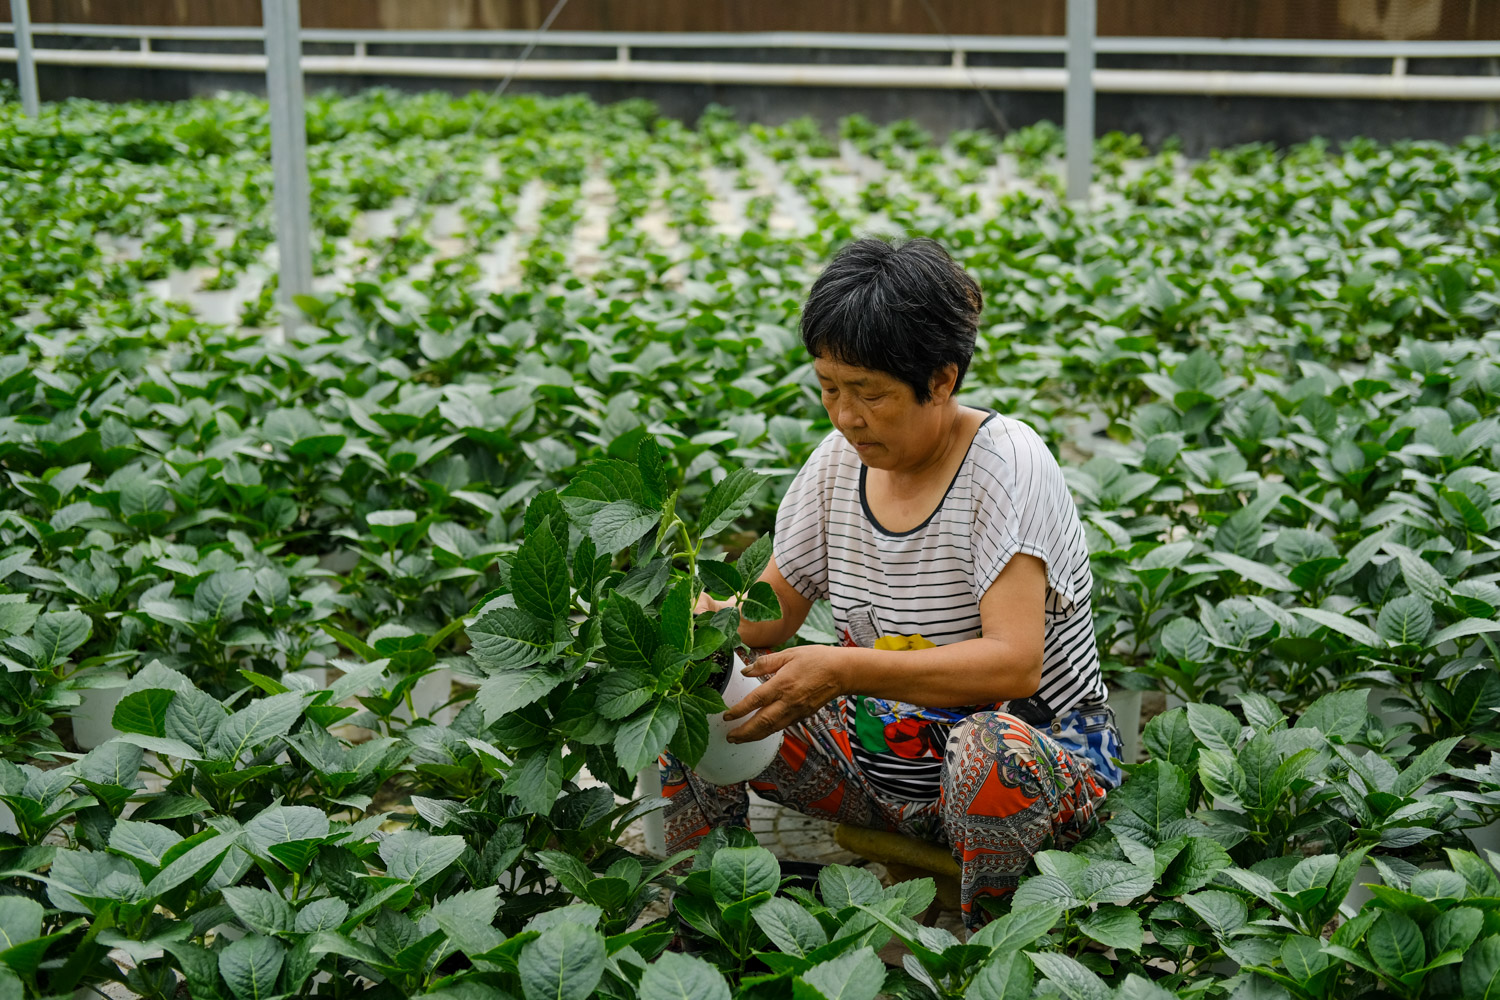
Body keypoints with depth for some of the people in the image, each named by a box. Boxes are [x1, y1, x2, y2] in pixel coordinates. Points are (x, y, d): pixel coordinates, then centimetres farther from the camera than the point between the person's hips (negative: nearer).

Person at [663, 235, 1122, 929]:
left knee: (992, 746, -40)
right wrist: (705, 617, -14)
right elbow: (773, 610, 9)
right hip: (880, 757, 6)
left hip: (1039, 752, -6)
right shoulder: (840, 461, 0)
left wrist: (843, 670, -37)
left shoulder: (1003, 463, -20)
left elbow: (1015, 663, -29)